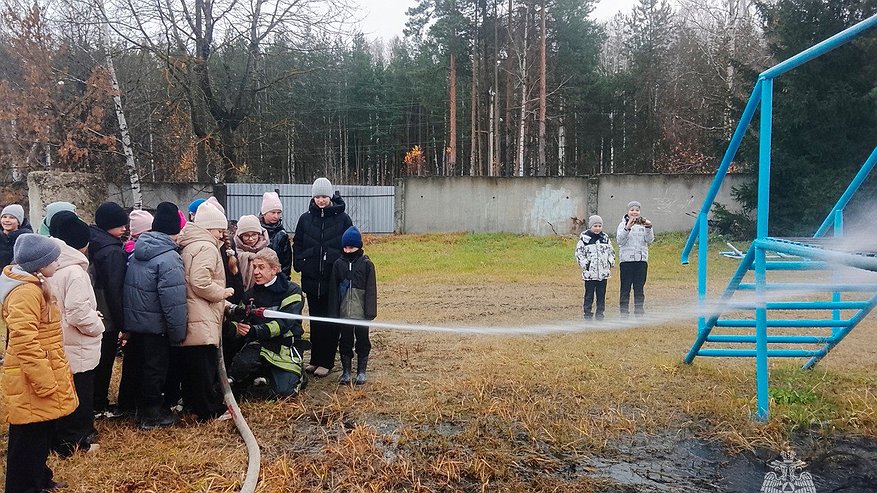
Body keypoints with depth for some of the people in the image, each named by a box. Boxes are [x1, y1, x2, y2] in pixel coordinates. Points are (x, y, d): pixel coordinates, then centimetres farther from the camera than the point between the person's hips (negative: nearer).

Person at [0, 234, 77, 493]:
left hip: (42, 375, 11)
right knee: (28, 440, 3)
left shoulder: (33, 285, 12)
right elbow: (25, 343, -27)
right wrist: (45, 382, -24)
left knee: (42, 434, 23)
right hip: (32, 381, -11)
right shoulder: (25, 291, -22)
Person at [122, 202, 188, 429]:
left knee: (137, 364, 19)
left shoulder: (138, 251, 4)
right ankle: (152, 414, 16)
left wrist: (126, 324, 17)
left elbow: (129, 288, 10)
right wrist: (178, 333, -15)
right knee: (155, 368, 5)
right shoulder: (169, 258, -22)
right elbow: (174, 301, -24)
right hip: (155, 325, -8)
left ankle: (141, 407, 35)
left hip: (134, 321, 8)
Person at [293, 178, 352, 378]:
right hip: (311, 279, 3)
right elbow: (297, 245, 10)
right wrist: (299, 264, -2)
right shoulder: (306, 219, 5)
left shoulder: (342, 219, -3)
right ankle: (315, 359, 22)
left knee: (331, 322, 4)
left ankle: (326, 362, 13)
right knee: (315, 321, 12)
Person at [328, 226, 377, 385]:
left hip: (361, 313, -2)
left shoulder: (367, 264, -3)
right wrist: (334, 312, 2)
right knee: (345, 341, 10)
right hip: (344, 313, 2)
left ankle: (361, 371, 21)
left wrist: (370, 312, -8)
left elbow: (371, 290, -4)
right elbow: (333, 290, 6)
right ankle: (346, 371, 23)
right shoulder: (338, 264, 4)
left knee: (362, 341, 8)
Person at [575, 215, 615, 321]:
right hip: (589, 273, -3)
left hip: (603, 273, 4)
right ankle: (587, 315, 6)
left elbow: (611, 252, 20)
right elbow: (579, 253, -1)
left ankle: (600, 315, 16)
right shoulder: (584, 238, -2)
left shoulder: (605, 238, 11)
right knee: (589, 295, 0)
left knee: (601, 295, 8)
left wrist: (611, 262, 6)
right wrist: (584, 264, -10)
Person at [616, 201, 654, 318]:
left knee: (639, 288, 6)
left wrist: (648, 228, -16)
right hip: (626, 260, -2)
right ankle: (624, 313, 5)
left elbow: (649, 240, 0)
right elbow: (620, 240, -10)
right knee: (625, 287, 1)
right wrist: (627, 228, -24)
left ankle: (639, 312, 12)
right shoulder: (623, 224, 3)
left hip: (641, 259, 2)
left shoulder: (644, 224, 9)